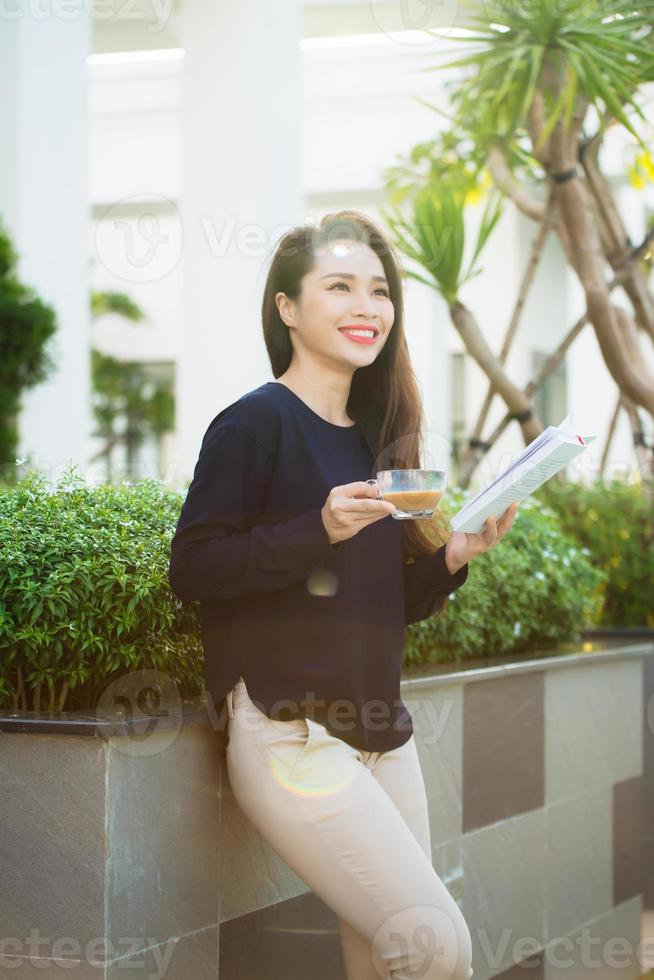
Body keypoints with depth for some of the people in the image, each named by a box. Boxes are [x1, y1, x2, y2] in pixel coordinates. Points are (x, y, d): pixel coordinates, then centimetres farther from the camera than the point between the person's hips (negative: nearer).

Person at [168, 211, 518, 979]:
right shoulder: (255, 422, -7)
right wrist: (319, 529, -22)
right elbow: (191, 569, -13)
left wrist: (454, 556, 0)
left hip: (380, 734, 7)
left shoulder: (375, 437, 14)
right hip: (288, 734, -7)